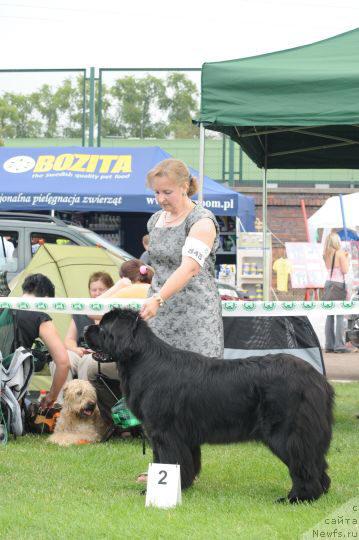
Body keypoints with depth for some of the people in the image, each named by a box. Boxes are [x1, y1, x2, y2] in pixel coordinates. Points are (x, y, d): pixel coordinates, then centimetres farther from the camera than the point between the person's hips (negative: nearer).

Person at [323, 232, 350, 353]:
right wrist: (347, 258, 3)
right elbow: (345, 270, -11)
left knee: (330, 316, 7)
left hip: (328, 284, 7)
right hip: (338, 284, -7)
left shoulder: (326, 255, 10)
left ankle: (329, 345, 5)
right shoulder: (340, 253, -9)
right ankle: (339, 345, -13)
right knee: (340, 316, -7)